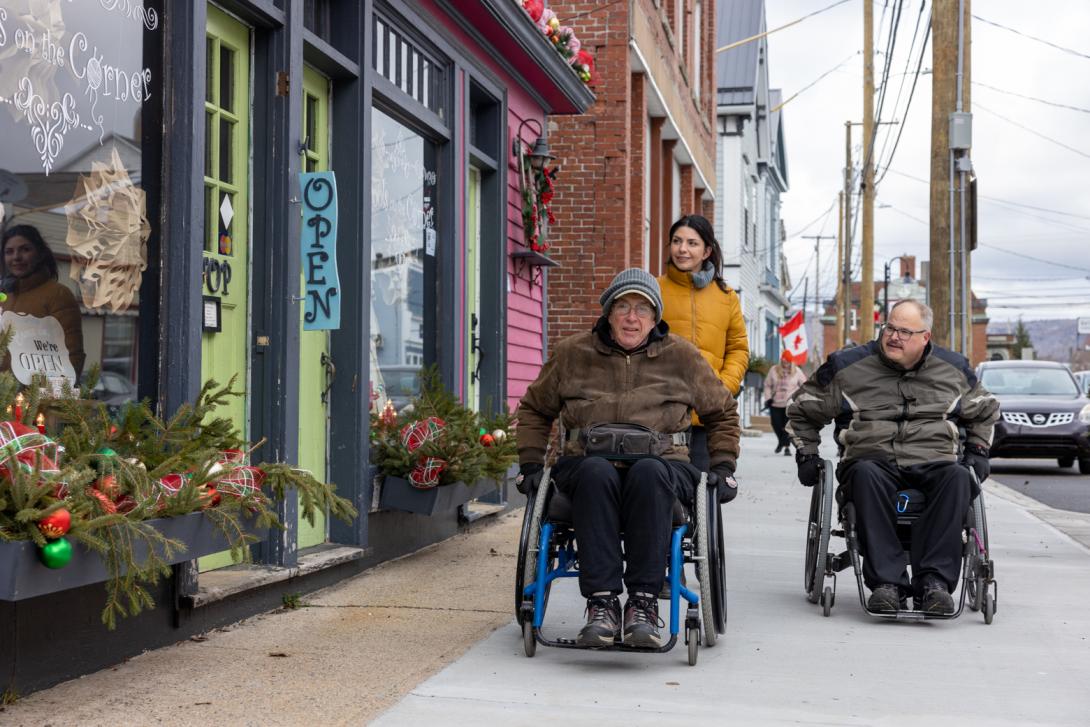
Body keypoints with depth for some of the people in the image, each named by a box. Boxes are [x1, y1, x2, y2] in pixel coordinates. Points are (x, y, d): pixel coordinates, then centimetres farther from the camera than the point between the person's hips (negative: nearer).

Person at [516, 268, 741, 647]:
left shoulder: (682, 356, 13)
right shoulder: (573, 353, 13)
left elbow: (722, 413, 25)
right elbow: (534, 409, 26)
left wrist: (723, 467, 14)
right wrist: (531, 464, 15)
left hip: (663, 463, 0)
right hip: (587, 461, 0)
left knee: (648, 473, -38)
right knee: (596, 472, -38)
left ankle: (643, 602, -37)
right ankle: (601, 602, -40)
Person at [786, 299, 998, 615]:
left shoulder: (953, 369, 16)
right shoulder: (847, 366, 9)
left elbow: (985, 410, 34)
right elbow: (802, 410, 20)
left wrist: (977, 452, 20)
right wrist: (807, 455, 11)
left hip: (933, 462, 1)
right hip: (874, 461, -1)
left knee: (957, 476, -35)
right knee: (866, 473, -39)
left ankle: (934, 580, -38)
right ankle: (886, 581, -41)